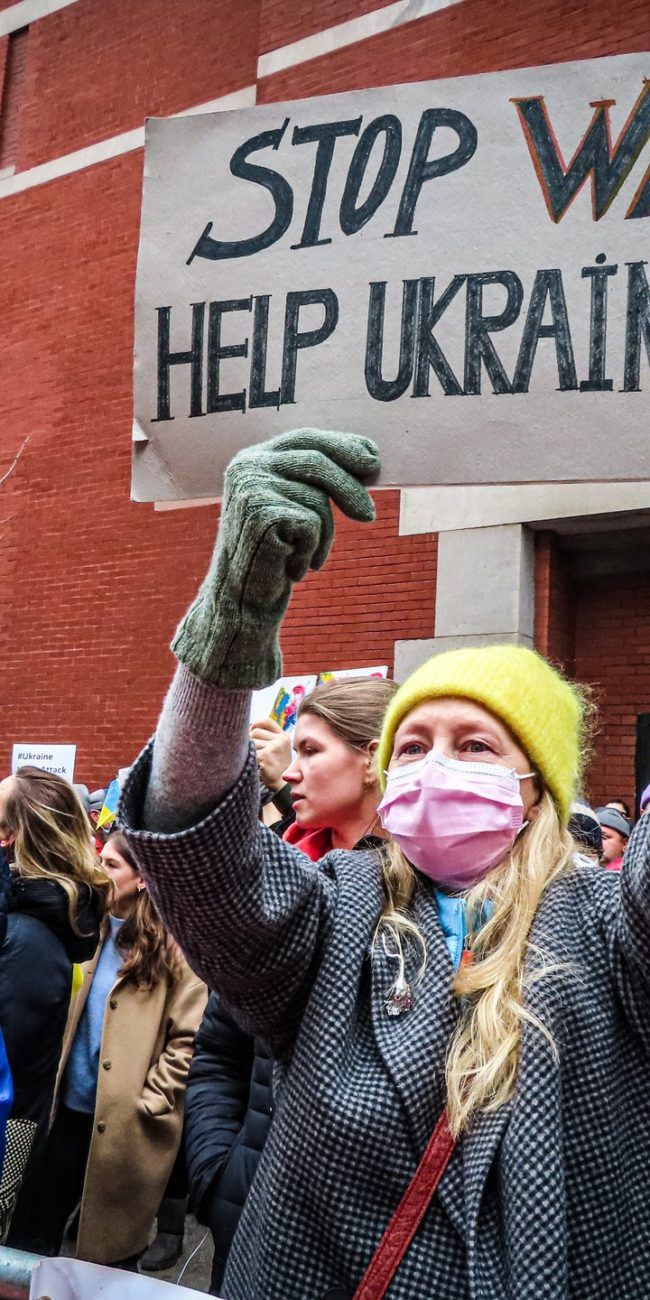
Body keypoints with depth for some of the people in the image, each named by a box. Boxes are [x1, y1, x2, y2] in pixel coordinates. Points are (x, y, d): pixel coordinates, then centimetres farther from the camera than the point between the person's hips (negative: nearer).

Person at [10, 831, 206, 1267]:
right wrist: (54, 1082, 6)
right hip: (72, 1106, 6)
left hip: (127, 1123, -6)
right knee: (33, 1230, 13)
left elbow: (189, 1039, -13)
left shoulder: (173, 946, -12)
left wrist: (149, 1102, -13)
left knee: (115, 1241, 11)